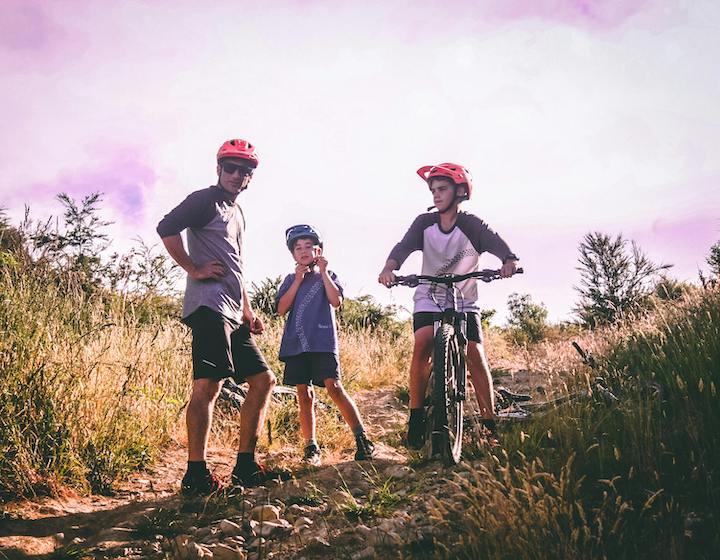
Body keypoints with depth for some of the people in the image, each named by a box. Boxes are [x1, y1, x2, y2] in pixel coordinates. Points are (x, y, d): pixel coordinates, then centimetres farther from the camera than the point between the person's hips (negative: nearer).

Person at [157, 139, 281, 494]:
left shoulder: (237, 213, 26)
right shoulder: (205, 200, 0)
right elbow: (166, 228, -16)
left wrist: (248, 312, 22)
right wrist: (194, 269, -14)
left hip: (233, 314, 10)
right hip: (209, 305, -9)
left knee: (263, 380, 8)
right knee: (208, 384, -16)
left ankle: (245, 465, 12)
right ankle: (196, 474, -12)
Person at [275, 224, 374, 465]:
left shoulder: (328, 276, 12)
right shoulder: (290, 280, 16)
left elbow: (336, 301, -6)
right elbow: (281, 309, 1)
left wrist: (323, 272, -7)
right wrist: (298, 280, -4)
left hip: (323, 342, -3)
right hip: (296, 343, 3)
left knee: (334, 387, -16)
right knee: (304, 394, 3)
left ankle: (362, 439, -11)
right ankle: (311, 447, 11)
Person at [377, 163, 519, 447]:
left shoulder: (472, 225, -11)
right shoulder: (424, 223, -6)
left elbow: (497, 243, -26)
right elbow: (404, 246, -21)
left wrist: (509, 261, -50)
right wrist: (389, 267, -43)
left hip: (464, 301, -1)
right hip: (429, 299, 1)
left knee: (475, 356, -13)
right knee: (422, 345, -24)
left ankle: (490, 424, 0)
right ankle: (416, 414, -13)